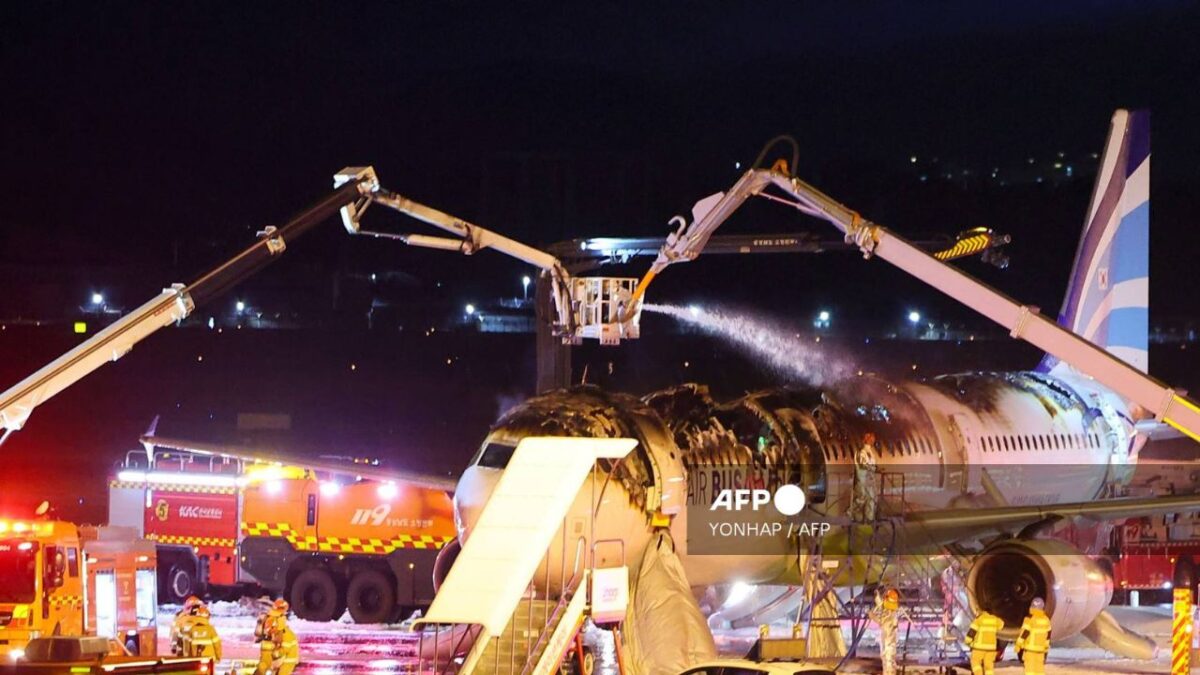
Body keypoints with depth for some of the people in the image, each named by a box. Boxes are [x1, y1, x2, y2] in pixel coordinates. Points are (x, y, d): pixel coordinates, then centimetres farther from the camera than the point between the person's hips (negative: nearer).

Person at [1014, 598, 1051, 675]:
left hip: (1030, 649, -5)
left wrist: (1019, 649, -6)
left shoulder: (1030, 620, -13)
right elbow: (1047, 636, 12)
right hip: (1041, 650, 5)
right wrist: (1046, 651, 21)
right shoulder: (1046, 620, 4)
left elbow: (1024, 635, -13)